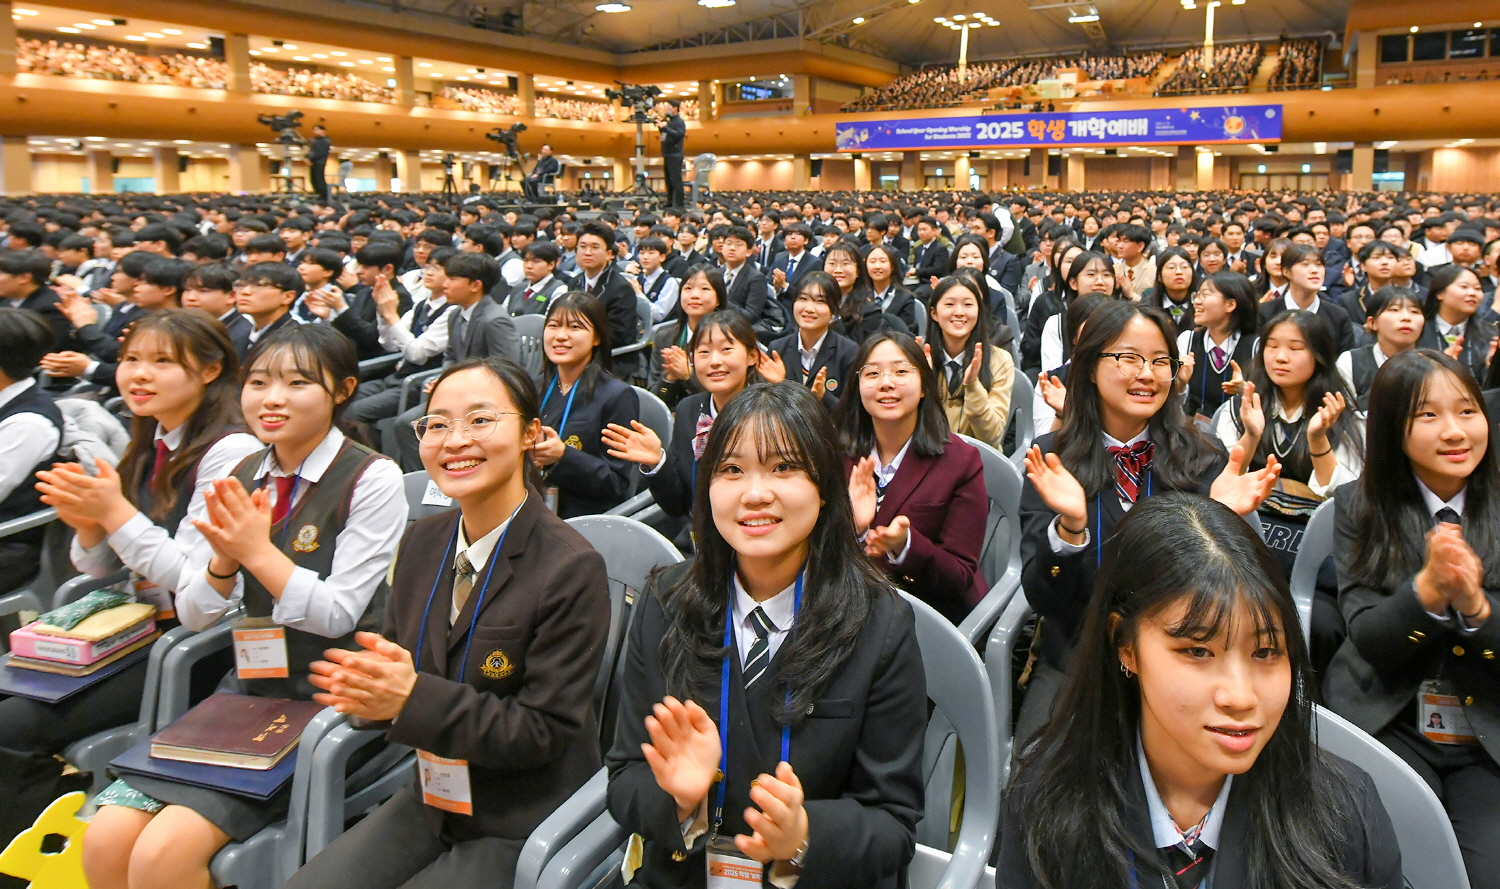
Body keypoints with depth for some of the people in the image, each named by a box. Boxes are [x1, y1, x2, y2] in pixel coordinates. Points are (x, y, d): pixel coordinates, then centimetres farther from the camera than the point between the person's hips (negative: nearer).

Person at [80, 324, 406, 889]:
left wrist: (258, 550, -21)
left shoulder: (372, 479, -10)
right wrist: (226, 556, -13)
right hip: (249, 689, 6)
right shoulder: (240, 478, 8)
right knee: (105, 840, -10)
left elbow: (337, 615, -13)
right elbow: (193, 614, 7)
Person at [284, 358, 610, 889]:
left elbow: (545, 734, -19)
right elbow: (396, 658, 8)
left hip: (523, 827, -6)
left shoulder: (572, 569, -21)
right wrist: (373, 687, -16)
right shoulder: (422, 542, 1)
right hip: (433, 800, 6)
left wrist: (414, 697, -28)